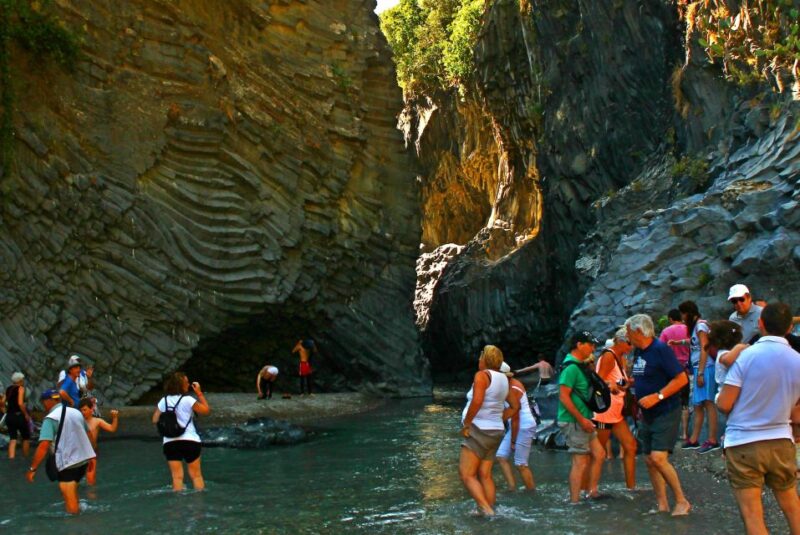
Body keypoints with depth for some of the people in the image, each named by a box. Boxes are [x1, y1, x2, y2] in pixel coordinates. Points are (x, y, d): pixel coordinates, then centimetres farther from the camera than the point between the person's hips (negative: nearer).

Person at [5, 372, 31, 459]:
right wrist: (26, 415, -12)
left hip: (9, 416, 6)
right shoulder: (20, 388, -8)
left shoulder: (8, 389, 12)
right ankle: (26, 458, 17)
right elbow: (20, 403, -19)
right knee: (26, 438, 11)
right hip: (19, 416, -6)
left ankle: (11, 458, -10)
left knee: (12, 439, 5)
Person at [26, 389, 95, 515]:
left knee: (71, 506, 1)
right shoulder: (76, 412, 10)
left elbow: (44, 446, -20)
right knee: (72, 494, 26)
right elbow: (88, 434, 19)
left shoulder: (51, 418, -11)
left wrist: (32, 468, -14)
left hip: (68, 463, -7)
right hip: (84, 458, 7)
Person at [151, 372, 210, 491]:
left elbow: (155, 420, 7)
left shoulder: (163, 401, 4)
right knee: (196, 475, 7)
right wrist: (199, 393, 1)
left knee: (177, 477, 2)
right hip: (190, 441, -3)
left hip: (170, 442, 3)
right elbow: (206, 411, -3)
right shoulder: (188, 400, -10)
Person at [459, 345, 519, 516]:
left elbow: (477, 401, -26)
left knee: (466, 474, -9)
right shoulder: (503, 379, 13)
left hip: (478, 430, -9)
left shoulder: (482, 375, -12)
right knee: (485, 475, 11)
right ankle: (491, 511, 8)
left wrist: (466, 423, -17)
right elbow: (514, 406, 19)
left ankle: (486, 509, -20)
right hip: (495, 431, 9)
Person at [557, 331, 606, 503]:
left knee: (599, 453, 13)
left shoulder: (579, 366, 14)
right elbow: (564, 397, -23)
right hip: (573, 422, -10)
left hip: (583, 420, 10)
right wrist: (581, 419, -22)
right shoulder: (571, 367, -18)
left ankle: (592, 492, 22)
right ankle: (574, 501, 0)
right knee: (581, 461, -6)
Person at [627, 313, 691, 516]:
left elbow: (681, 379, -20)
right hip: (648, 414, 9)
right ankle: (662, 505, 15)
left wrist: (657, 397, -24)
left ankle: (682, 501, -4)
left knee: (658, 458, -17)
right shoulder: (639, 352, 9)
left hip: (666, 413, -9)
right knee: (650, 460, 8)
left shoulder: (661, 349, -16)